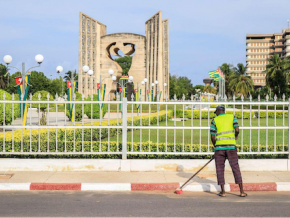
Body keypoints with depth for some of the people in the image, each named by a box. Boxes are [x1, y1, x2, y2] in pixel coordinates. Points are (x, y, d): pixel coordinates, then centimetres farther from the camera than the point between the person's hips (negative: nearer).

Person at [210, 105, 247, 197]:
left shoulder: (215, 120, 6)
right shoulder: (232, 117, 10)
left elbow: (212, 136, 2)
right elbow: (237, 129, -4)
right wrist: (236, 136, 17)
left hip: (219, 146, -1)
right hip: (231, 145, 1)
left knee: (220, 169, 7)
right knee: (235, 167, 5)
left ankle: (222, 191, 7)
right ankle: (242, 191, 3)